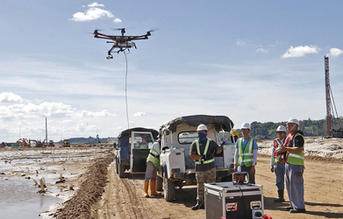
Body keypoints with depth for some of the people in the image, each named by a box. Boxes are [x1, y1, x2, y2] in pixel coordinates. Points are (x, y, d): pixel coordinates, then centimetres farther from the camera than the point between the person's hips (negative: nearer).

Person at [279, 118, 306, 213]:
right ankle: (294, 204, 23)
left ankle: (300, 207, -2)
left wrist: (286, 148, -29)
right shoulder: (289, 135, 18)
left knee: (296, 185, -8)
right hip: (288, 163, 10)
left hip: (296, 164, -10)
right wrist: (282, 151, 9)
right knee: (289, 184, 14)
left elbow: (299, 149, -25)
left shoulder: (298, 136, -12)